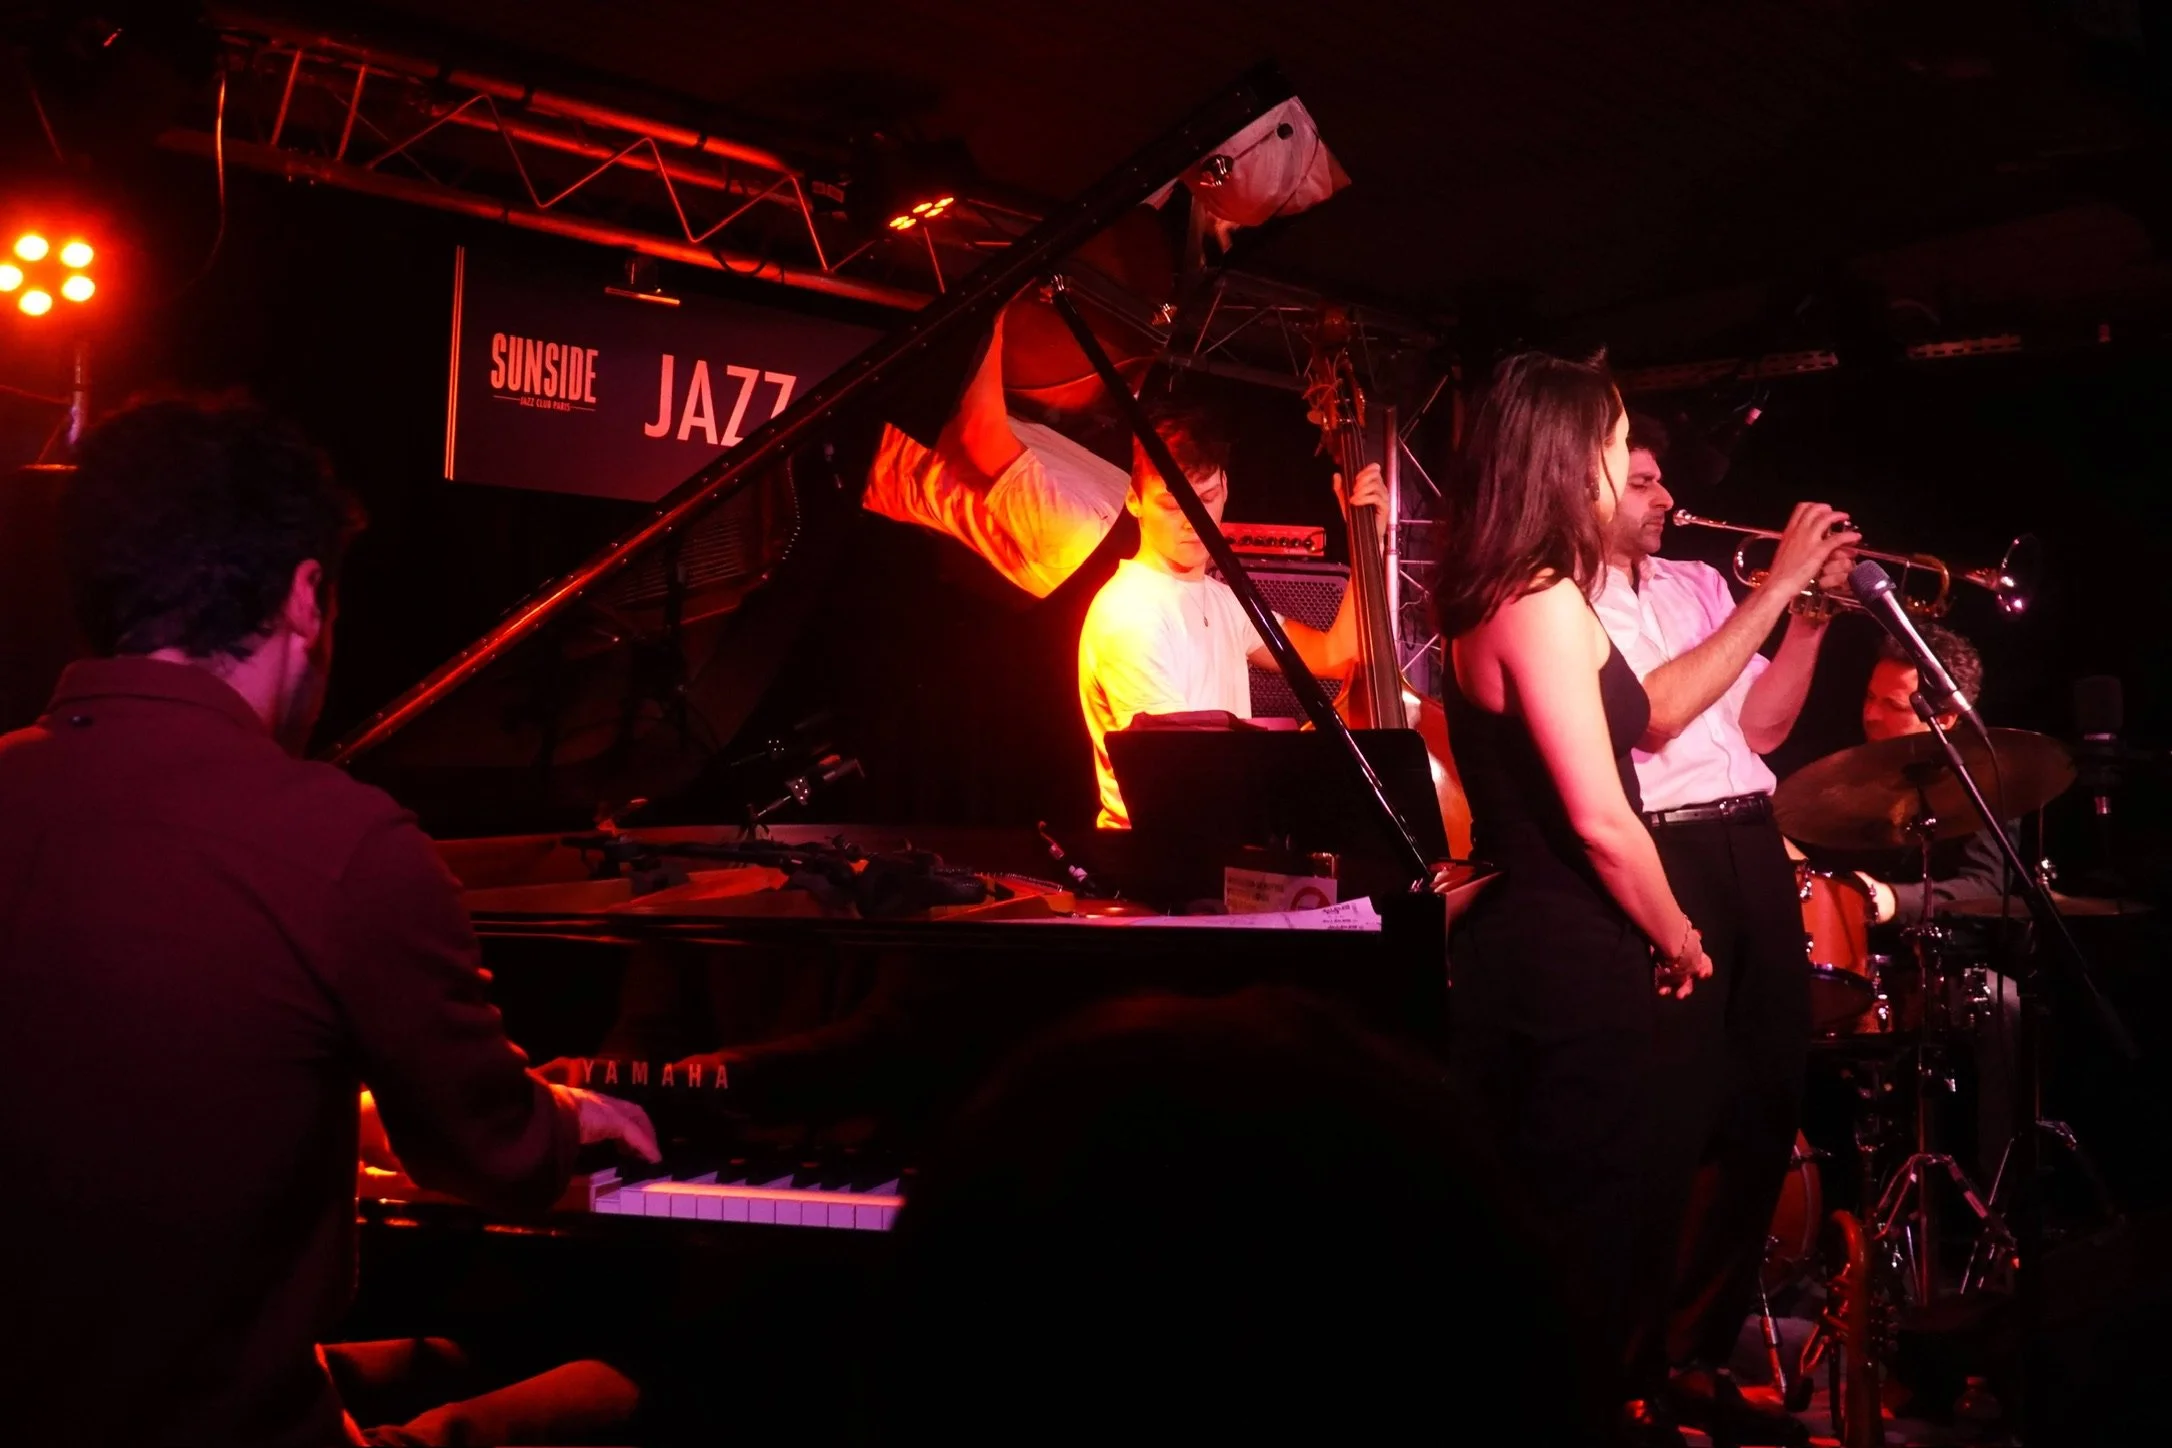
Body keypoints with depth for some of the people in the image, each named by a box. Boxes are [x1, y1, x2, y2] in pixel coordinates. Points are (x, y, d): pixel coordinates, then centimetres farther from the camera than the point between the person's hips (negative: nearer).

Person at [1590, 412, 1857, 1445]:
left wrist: (1812, 615, 3)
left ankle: (1694, 1354, 27)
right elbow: (1656, 711, -16)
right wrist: (1775, 588, -11)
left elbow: (1758, 724, 15)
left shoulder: (1698, 583, 18)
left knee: (1765, 1110, 12)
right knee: (1667, 1128, -5)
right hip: (1660, 863, -7)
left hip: (1751, 849, 8)